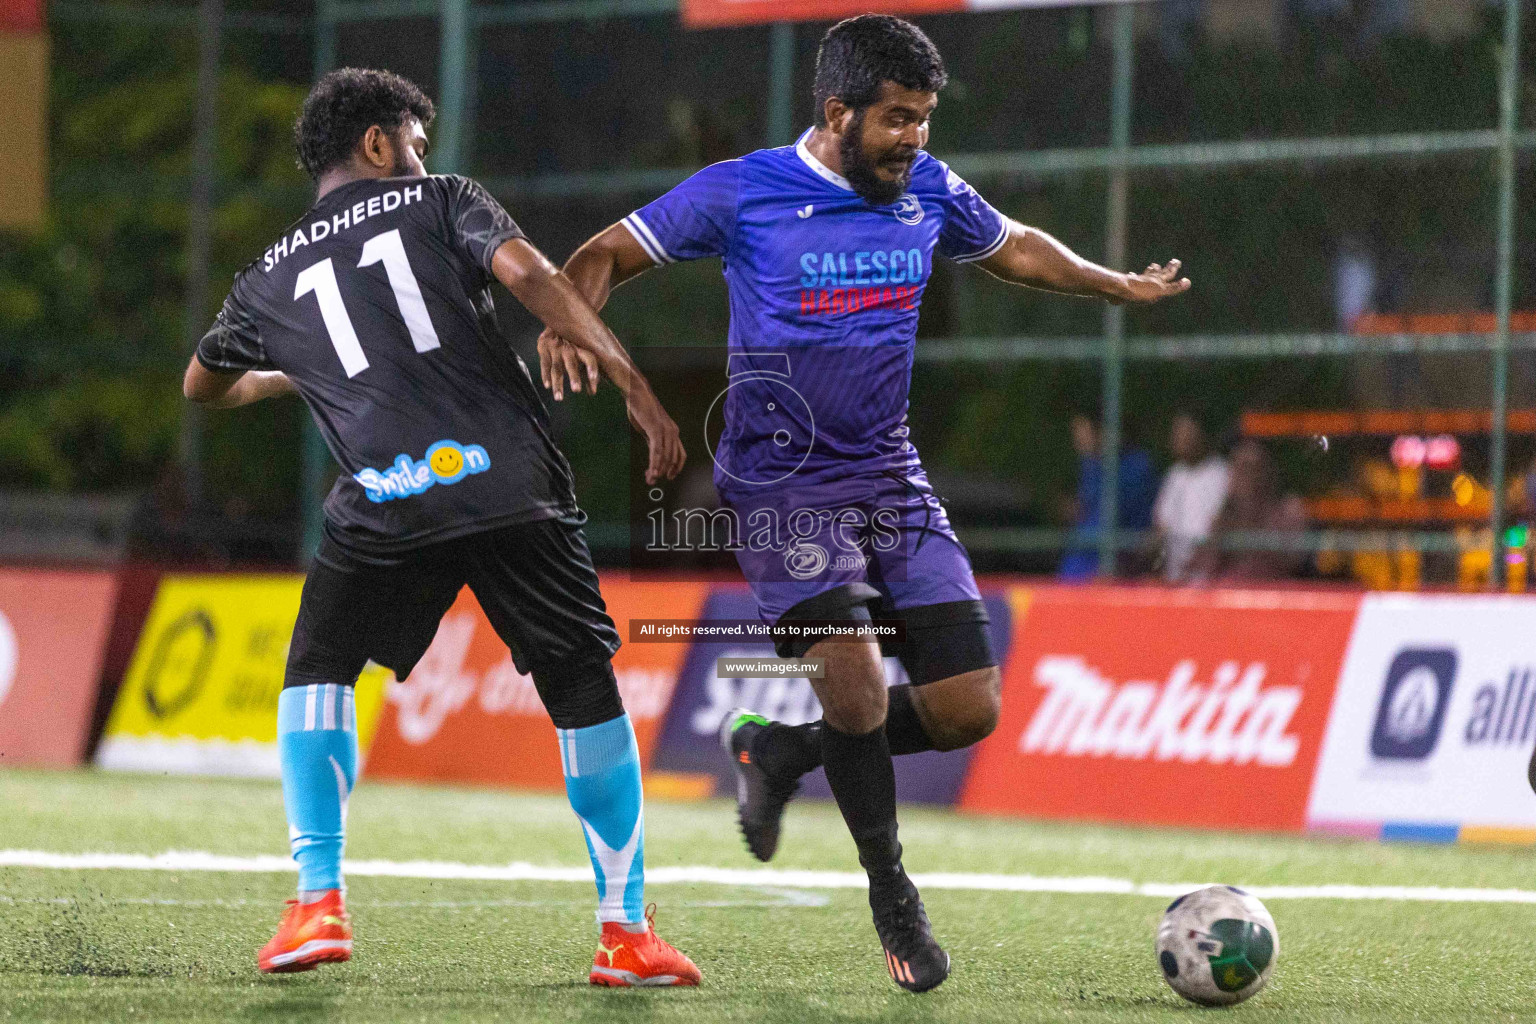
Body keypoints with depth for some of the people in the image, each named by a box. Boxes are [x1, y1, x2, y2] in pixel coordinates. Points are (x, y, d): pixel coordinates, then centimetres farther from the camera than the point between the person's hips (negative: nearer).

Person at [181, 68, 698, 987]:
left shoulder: (271, 279, 23)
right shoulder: (441, 204, 15)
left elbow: (203, 386, 41)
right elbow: (528, 273, -5)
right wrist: (634, 384, -9)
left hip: (386, 500, 1)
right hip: (511, 479, -1)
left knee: (319, 674, 22)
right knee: (584, 688, 12)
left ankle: (320, 903, 7)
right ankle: (626, 931, 12)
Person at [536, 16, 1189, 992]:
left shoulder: (929, 193, 4)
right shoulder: (742, 194, -9)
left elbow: (1016, 248, 25)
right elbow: (609, 255, -4)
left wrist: (1119, 285, 26)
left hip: (893, 477, 5)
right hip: (784, 485, -5)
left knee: (968, 709, -3)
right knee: (857, 687, -23)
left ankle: (781, 750, 23)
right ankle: (892, 892, -1)